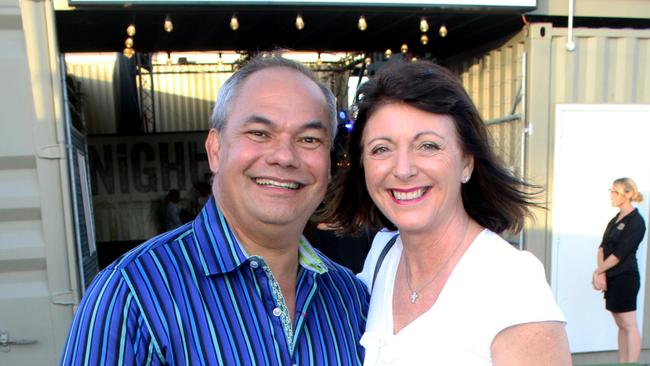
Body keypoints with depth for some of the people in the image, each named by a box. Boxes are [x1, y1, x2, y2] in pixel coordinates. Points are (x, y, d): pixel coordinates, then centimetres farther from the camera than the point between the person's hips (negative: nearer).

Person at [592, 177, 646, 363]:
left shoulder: (636, 221, -11)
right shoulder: (615, 220, 13)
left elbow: (619, 254, -16)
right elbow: (602, 248, 6)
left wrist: (598, 271, -10)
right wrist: (600, 273, -8)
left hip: (625, 278, -8)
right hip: (611, 277, 8)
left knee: (629, 326, -2)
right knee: (621, 325, 14)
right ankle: (621, 362, 21)